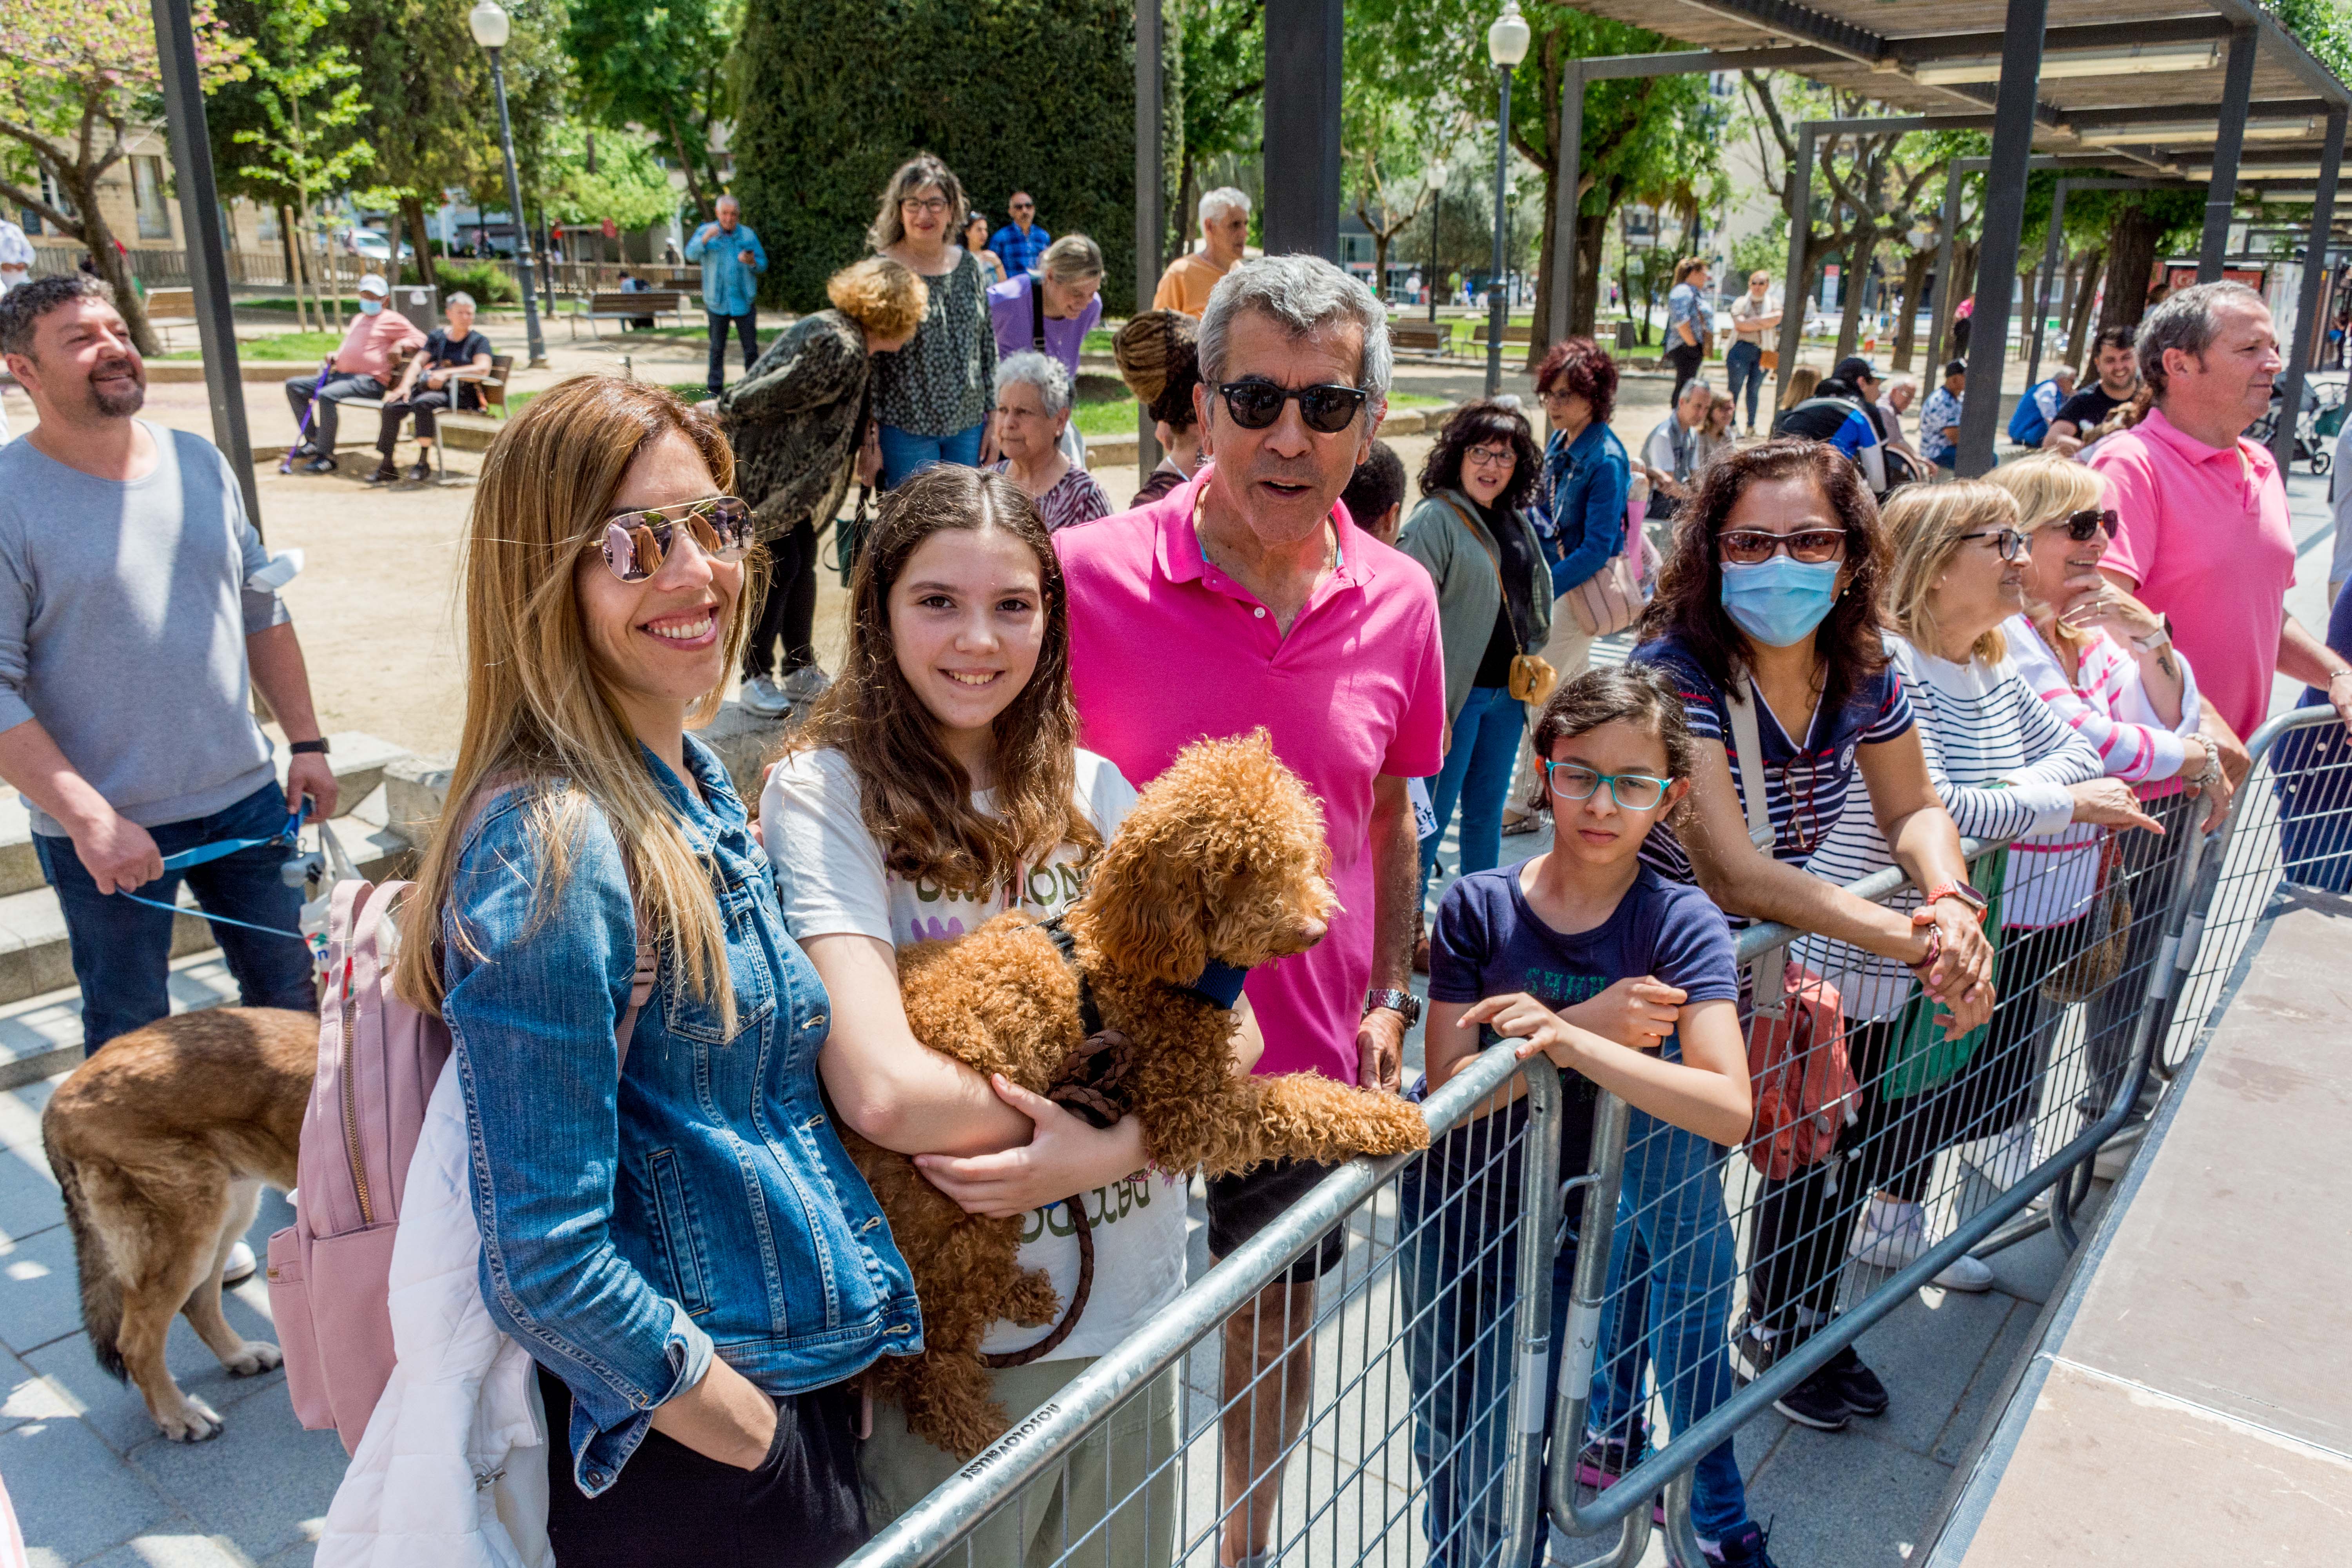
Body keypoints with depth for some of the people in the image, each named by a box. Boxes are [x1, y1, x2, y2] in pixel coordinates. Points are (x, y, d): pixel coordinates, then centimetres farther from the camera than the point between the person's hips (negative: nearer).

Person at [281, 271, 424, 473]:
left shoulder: (392, 320, 3)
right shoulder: (358, 319, 28)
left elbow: (420, 339, -1)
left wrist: (401, 345, -18)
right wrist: (335, 355, 20)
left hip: (369, 380, -10)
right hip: (340, 375, 10)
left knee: (327, 395, -35)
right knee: (293, 385, 3)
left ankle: (326, 457, -29)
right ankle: (314, 441, 1)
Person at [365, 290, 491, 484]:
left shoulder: (479, 341, 6)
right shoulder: (436, 336, 21)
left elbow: (483, 369, -12)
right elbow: (418, 362, 12)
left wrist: (447, 373, -20)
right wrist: (405, 386, -6)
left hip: (460, 395, -5)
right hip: (428, 387, 5)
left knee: (423, 403, -35)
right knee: (392, 407, -21)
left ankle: (424, 463, -29)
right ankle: (387, 466, -16)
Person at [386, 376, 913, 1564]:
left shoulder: (693, 778, 2)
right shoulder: (553, 851, -26)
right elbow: (545, 1263, -25)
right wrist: (766, 1441, -16)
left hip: (810, 1365, 8)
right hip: (680, 1440, -8)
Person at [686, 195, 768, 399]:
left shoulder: (748, 235, 6)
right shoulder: (706, 232, 2)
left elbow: (763, 264, 6)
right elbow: (691, 254, -14)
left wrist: (752, 262, -17)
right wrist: (706, 238, -32)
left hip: (744, 302, 1)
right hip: (717, 302, -1)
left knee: (751, 348, 2)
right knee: (717, 348, 6)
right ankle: (715, 389, 13)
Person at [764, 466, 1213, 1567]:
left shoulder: (1093, 788, 0)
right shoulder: (826, 792, -15)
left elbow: (1227, 1024, -4)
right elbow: (883, 1094, -27)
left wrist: (1116, 1145, -22)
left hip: (1133, 1314, 5)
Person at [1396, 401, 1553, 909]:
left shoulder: (1519, 521, 11)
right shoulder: (1434, 519, -12)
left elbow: (1537, 598, 23)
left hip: (1508, 692, 7)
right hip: (1455, 693, -7)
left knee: (1488, 810, 17)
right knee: (1432, 815, -1)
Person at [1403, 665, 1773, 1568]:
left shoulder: (1679, 924, -12)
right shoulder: (1479, 907, -10)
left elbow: (1729, 1111, -25)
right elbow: (1448, 1093, -16)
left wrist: (1570, 1041, -35)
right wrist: (1593, 1024, -25)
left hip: (1581, 1218, -1)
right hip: (1458, 1217, 1)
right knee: (1459, 1447, 14)